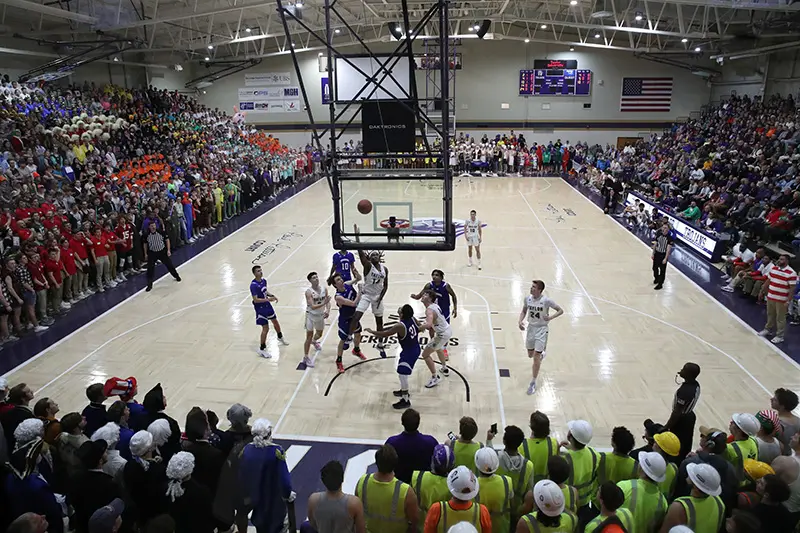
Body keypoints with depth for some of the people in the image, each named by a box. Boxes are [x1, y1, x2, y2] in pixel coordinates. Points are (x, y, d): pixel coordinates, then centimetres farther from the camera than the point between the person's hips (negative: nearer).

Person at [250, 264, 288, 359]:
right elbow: (256, 300, -26)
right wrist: (268, 299, -29)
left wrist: (272, 295, 0)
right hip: (260, 308, -8)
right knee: (265, 328, -5)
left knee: (275, 322, 24)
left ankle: (280, 337, 51)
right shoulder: (253, 285, -25)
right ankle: (262, 349, 9)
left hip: (267, 305, 8)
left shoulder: (264, 280, -1)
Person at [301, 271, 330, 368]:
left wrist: (327, 310, -22)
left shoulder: (324, 289, -7)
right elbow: (313, 306, -28)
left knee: (319, 334, 25)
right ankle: (305, 358, 6)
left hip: (321, 315, 5)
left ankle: (314, 341, 60)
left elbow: (328, 302, -3)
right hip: (311, 315, -5)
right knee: (309, 336, -5)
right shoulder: (308, 292, -22)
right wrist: (323, 303, -41)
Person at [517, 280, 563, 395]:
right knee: (530, 355, 18)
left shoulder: (546, 301, -20)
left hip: (542, 329, -5)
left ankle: (533, 383, 6)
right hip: (531, 327, 5)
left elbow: (561, 310, -10)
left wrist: (550, 317, -26)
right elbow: (524, 311, 9)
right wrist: (520, 321, -9)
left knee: (536, 357, -6)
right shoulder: (528, 298, -7)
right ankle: (541, 354, 56)